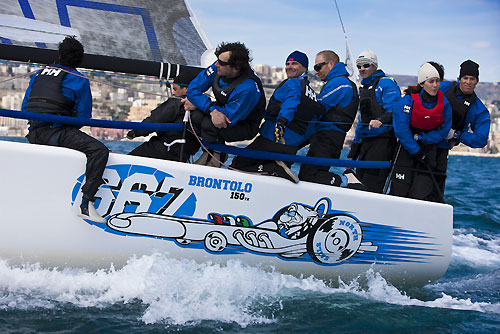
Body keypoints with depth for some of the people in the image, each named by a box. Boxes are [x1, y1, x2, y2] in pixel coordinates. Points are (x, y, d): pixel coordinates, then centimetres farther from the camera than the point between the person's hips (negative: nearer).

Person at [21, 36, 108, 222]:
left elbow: (25, 107, 20)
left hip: (34, 135, 8)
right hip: (55, 132, -8)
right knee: (99, 150, -16)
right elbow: (83, 116, 0)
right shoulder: (79, 81, 0)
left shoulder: (38, 75, 18)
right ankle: (85, 204, -27)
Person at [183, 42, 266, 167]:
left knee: (209, 124, -32)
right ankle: (209, 151, 7)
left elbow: (229, 119, -31)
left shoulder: (247, 89, -36)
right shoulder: (218, 68, -16)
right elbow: (193, 88, -15)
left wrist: (198, 105, -23)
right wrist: (212, 110, -33)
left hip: (244, 127, -8)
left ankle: (219, 156, -2)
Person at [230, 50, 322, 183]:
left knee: (237, 166, -5)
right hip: (292, 149, 8)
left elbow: (290, 103, -26)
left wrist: (281, 123, -41)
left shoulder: (292, 84, -3)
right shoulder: (313, 96, 23)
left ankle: (275, 170, -19)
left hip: (271, 140, -8)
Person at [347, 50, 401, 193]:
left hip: (383, 140, -9)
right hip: (366, 141, 9)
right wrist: (352, 153, 23)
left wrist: (380, 120, -35)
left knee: (372, 186, -15)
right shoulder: (363, 89, 24)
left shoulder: (386, 83, -2)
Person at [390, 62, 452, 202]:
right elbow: (401, 129, -17)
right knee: (399, 189, -3)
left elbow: (443, 131, 0)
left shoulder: (444, 103, -8)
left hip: (429, 147, 2)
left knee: (423, 190, -8)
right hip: (406, 147, -1)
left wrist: (421, 138, -13)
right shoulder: (409, 100, -17)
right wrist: (417, 152, -16)